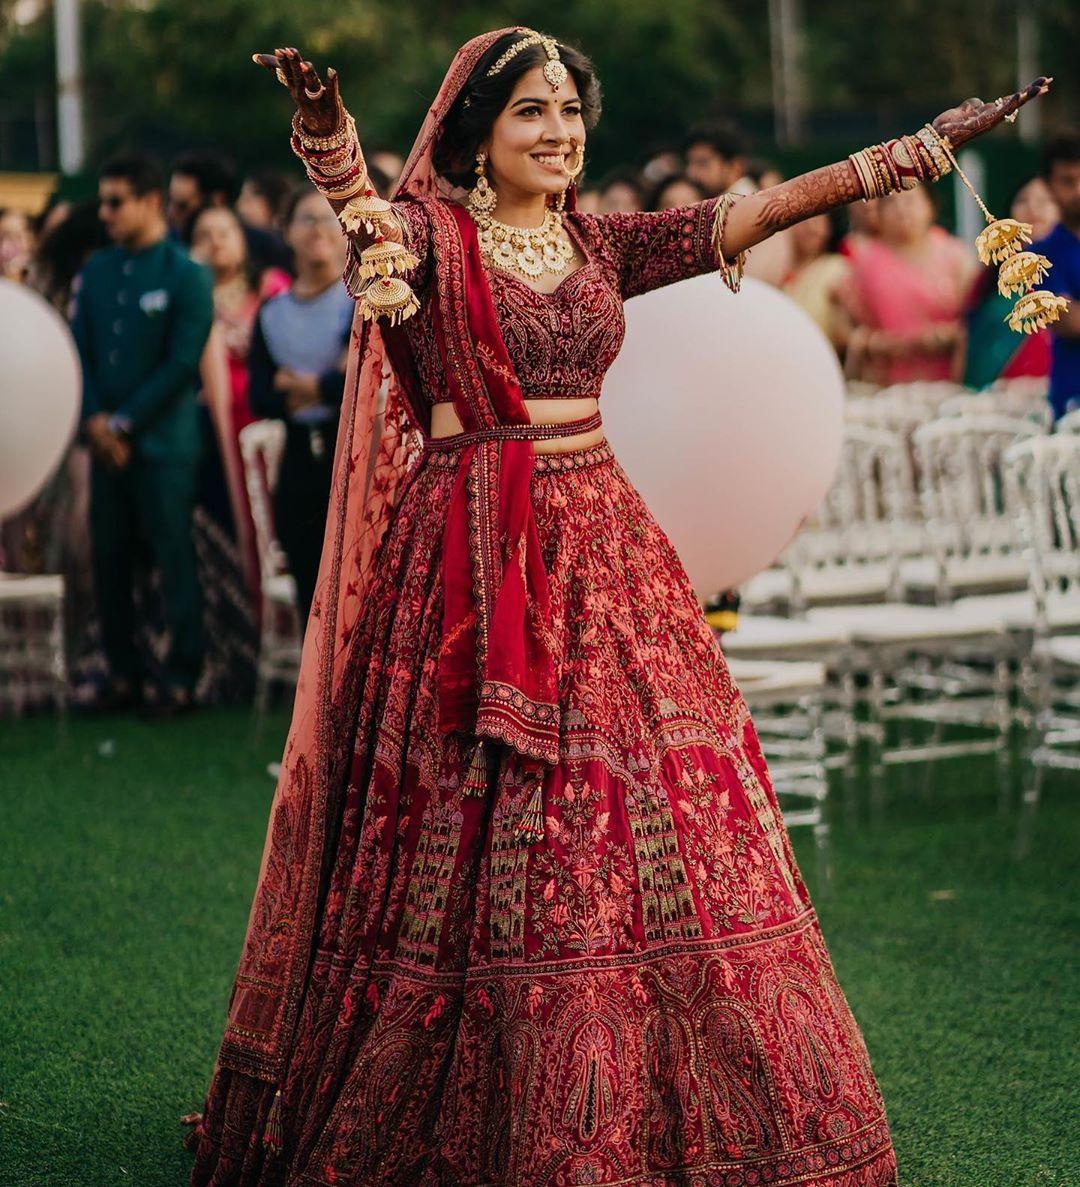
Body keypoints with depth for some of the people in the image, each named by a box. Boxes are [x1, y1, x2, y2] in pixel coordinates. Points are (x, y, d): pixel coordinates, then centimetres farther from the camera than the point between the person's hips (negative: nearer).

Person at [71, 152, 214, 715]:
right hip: (106, 441, 5)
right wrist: (94, 419, -6)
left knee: (174, 561, -1)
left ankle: (181, 679, 5)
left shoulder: (186, 276, -6)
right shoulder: (96, 271, 11)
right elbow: (80, 349, 9)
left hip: (162, 443, -5)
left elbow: (182, 364, -11)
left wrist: (125, 423, -12)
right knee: (109, 560, 7)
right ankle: (123, 674, 17)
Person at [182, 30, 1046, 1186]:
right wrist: (322, 128, -48)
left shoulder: (601, 243, 11)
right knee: (474, 835, -2)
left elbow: (758, 211, 9)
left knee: (652, 820, 4)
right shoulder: (429, 230, -3)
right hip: (473, 556, -5)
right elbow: (354, 199, -25)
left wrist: (927, 143, 5)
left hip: (598, 544, 5)